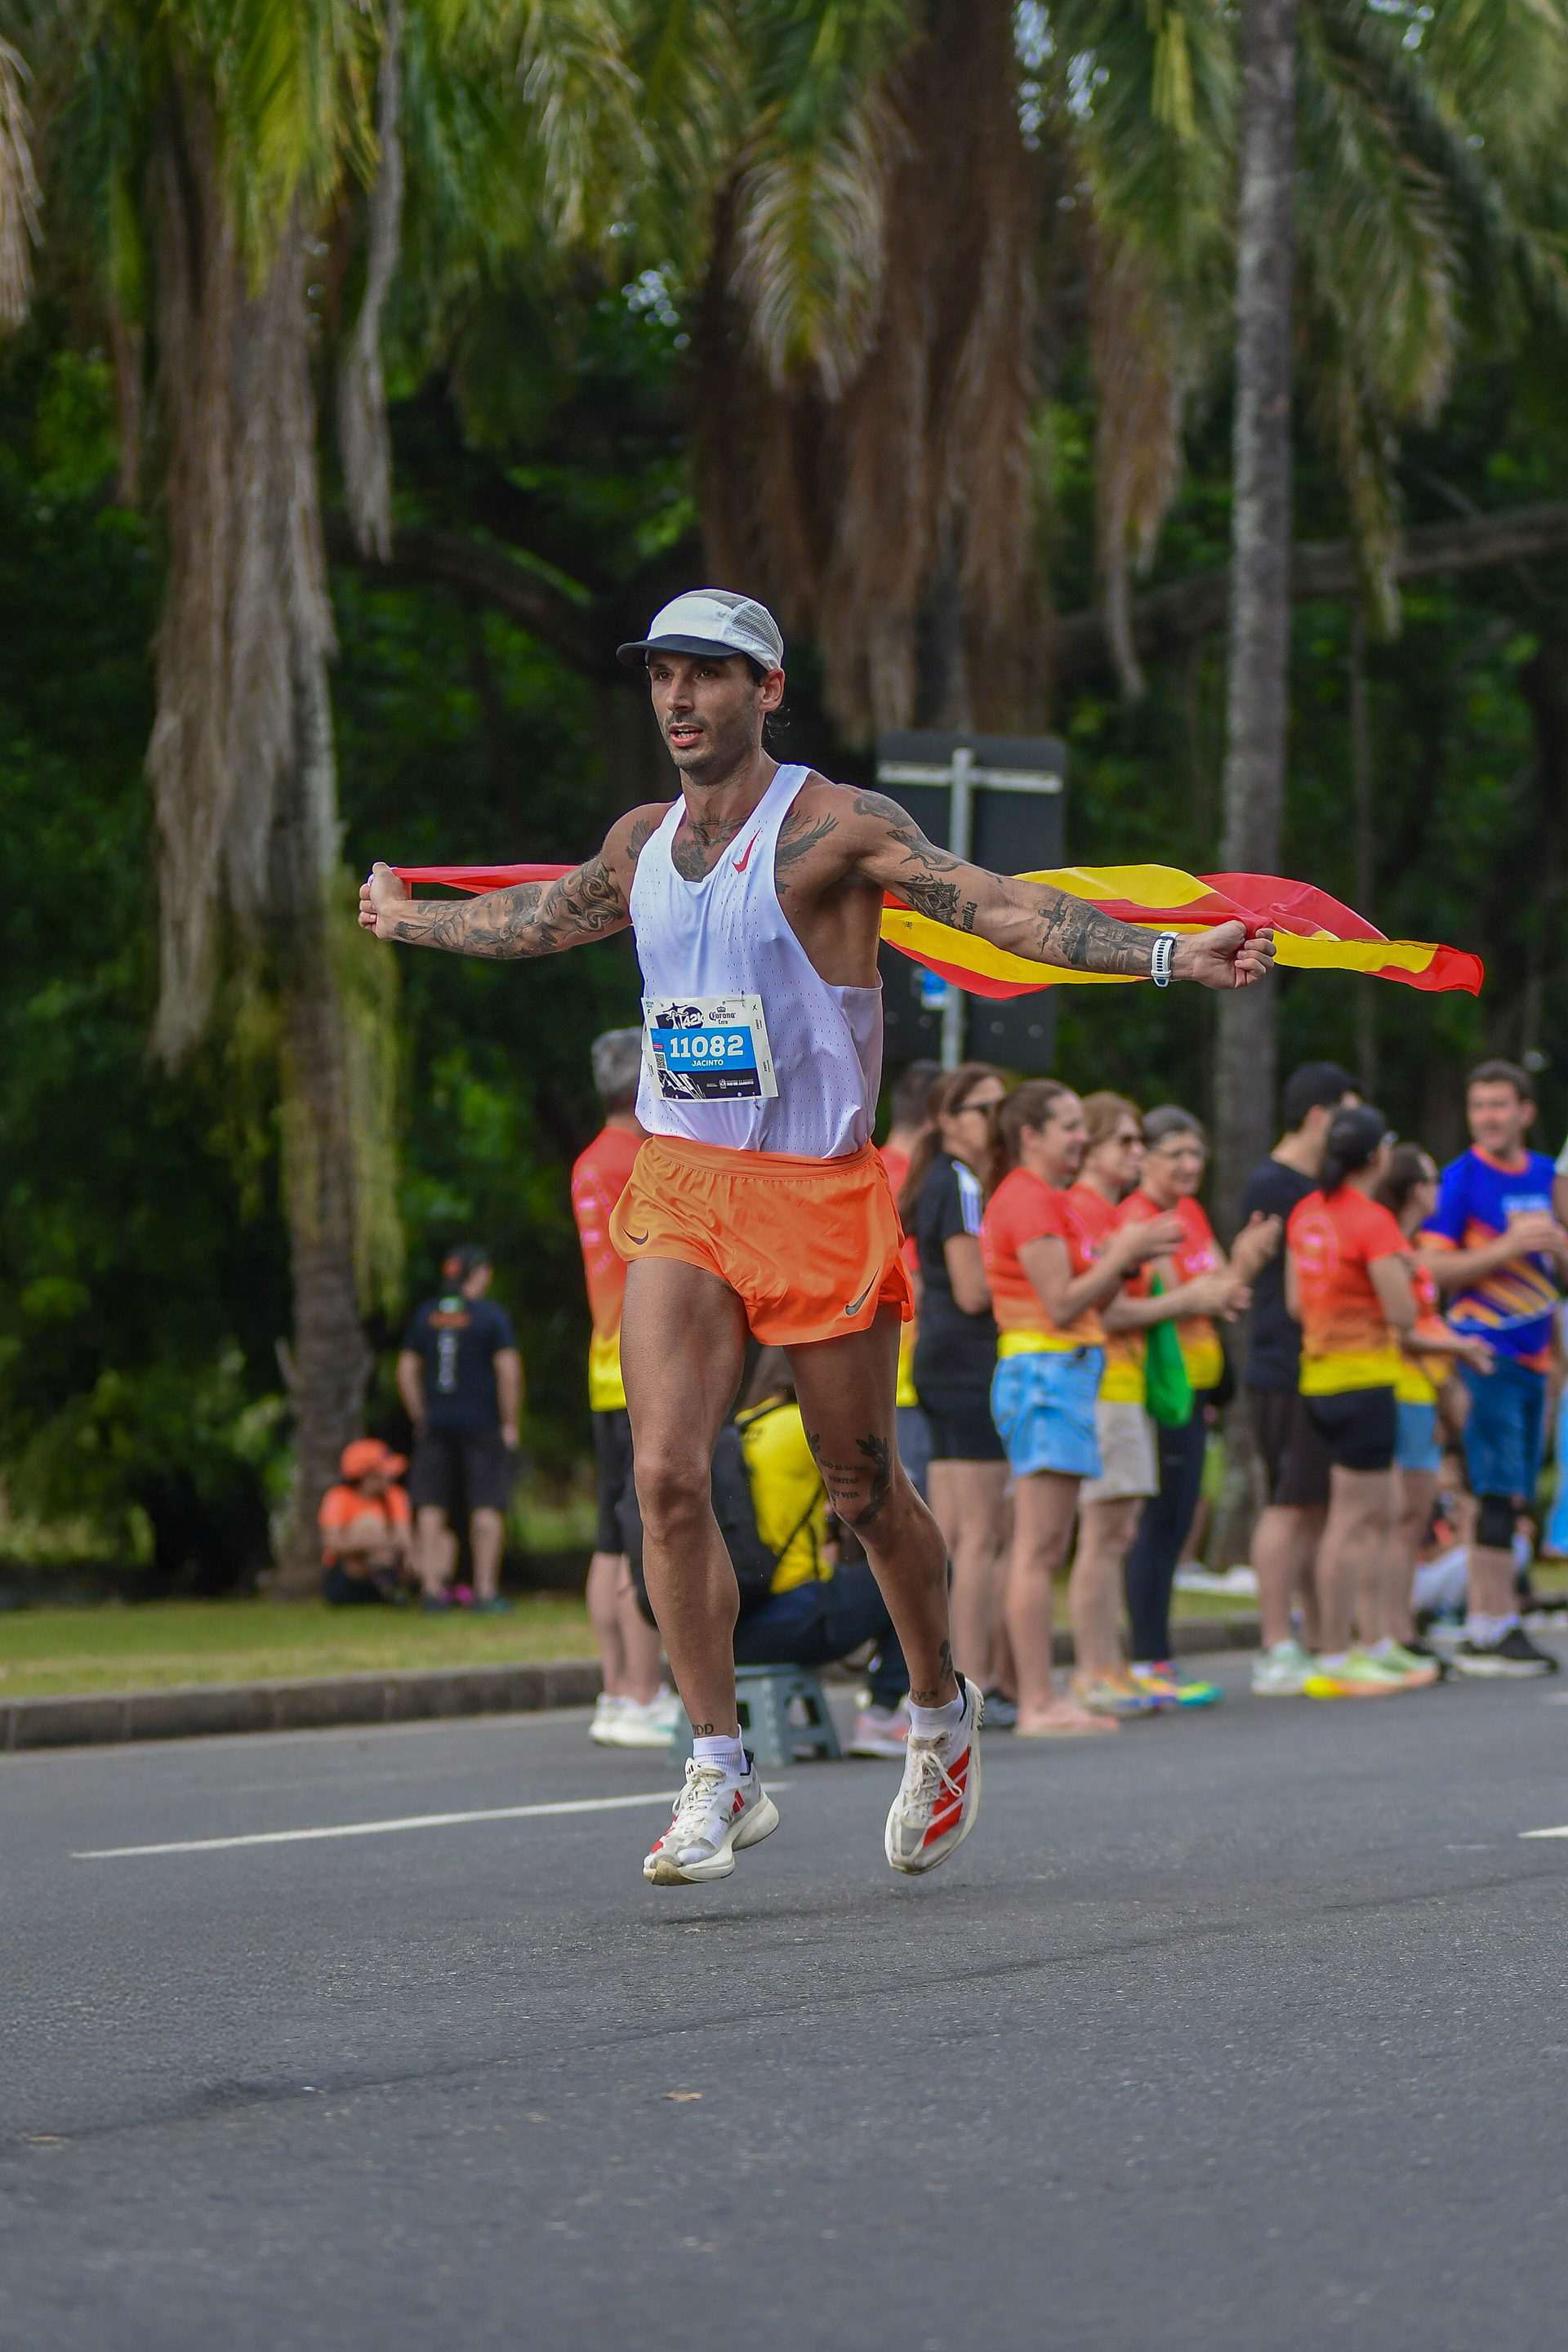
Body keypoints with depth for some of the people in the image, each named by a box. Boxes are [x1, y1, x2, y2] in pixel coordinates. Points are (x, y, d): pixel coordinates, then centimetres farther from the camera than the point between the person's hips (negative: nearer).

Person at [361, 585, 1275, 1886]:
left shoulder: (831, 827, -11)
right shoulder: (641, 842, 8)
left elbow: (996, 903, -22)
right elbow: (535, 921, 30)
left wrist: (1169, 954, -34)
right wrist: (404, 918, 45)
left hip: (818, 1199, -4)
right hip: (678, 1195, 4)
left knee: (865, 1489, 7)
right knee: (667, 1476, -12)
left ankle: (944, 1715, 32)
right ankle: (721, 1777, -4)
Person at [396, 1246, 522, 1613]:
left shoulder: (425, 1315, 8)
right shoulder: (491, 1315, -6)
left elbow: (406, 1370, 11)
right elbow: (509, 1371, -12)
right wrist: (509, 1423, -5)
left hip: (435, 1427, 4)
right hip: (482, 1425, -4)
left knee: (431, 1508, 7)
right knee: (486, 1507, -1)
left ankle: (432, 1588, 5)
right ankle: (485, 1590, -4)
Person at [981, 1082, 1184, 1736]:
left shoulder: (1051, 1200, 20)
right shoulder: (1029, 1200, -12)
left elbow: (1086, 1302, 19)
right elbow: (1062, 1305, -17)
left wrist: (1124, 1256, 6)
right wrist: (1124, 1254, -9)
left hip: (1066, 1371, 11)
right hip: (1044, 1371, -11)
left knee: (1045, 1550, 9)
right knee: (1038, 1548, -10)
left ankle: (1043, 1699, 10)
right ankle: (1036, 1703, -11)